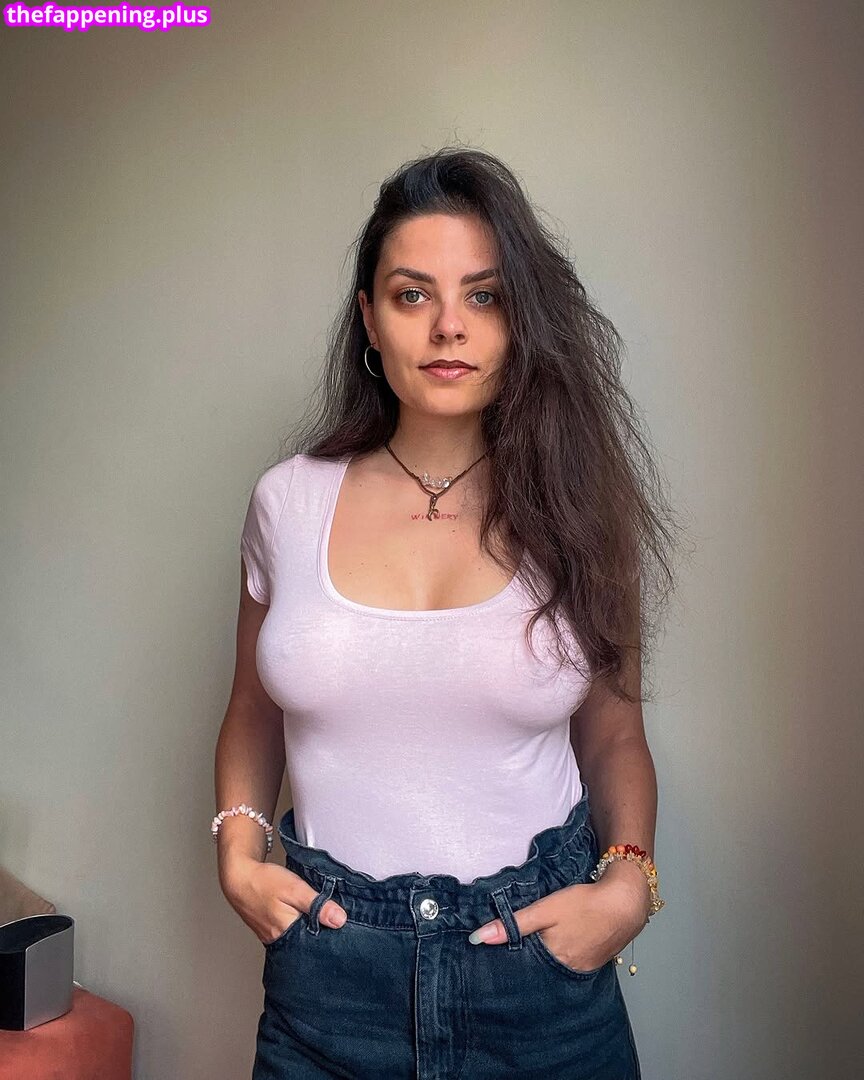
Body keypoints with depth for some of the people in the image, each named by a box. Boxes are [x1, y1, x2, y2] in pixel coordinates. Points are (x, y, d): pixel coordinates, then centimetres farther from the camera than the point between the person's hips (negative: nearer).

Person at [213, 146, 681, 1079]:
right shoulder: (289, 500, -3)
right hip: (328, 960, 1)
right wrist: (237, 854, -4)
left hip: (546, 964, 0)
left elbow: (613, 735, 5)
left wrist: (629, 880, -10)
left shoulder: (574, 512, -5)